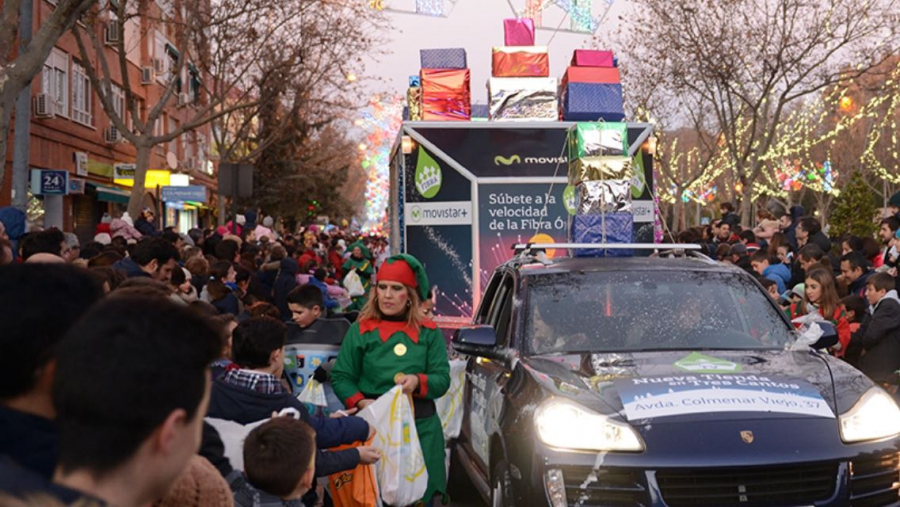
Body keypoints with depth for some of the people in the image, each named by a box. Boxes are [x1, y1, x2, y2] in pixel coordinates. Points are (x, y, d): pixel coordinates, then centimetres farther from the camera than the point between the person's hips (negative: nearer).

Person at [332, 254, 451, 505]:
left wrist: (418, 382, -19)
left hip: (420, 425, 1)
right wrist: (360, 402, -14)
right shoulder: (361, 330, 1)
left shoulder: (428, 332, 5)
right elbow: (341, 377, 2)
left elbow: (443, 379, 1)